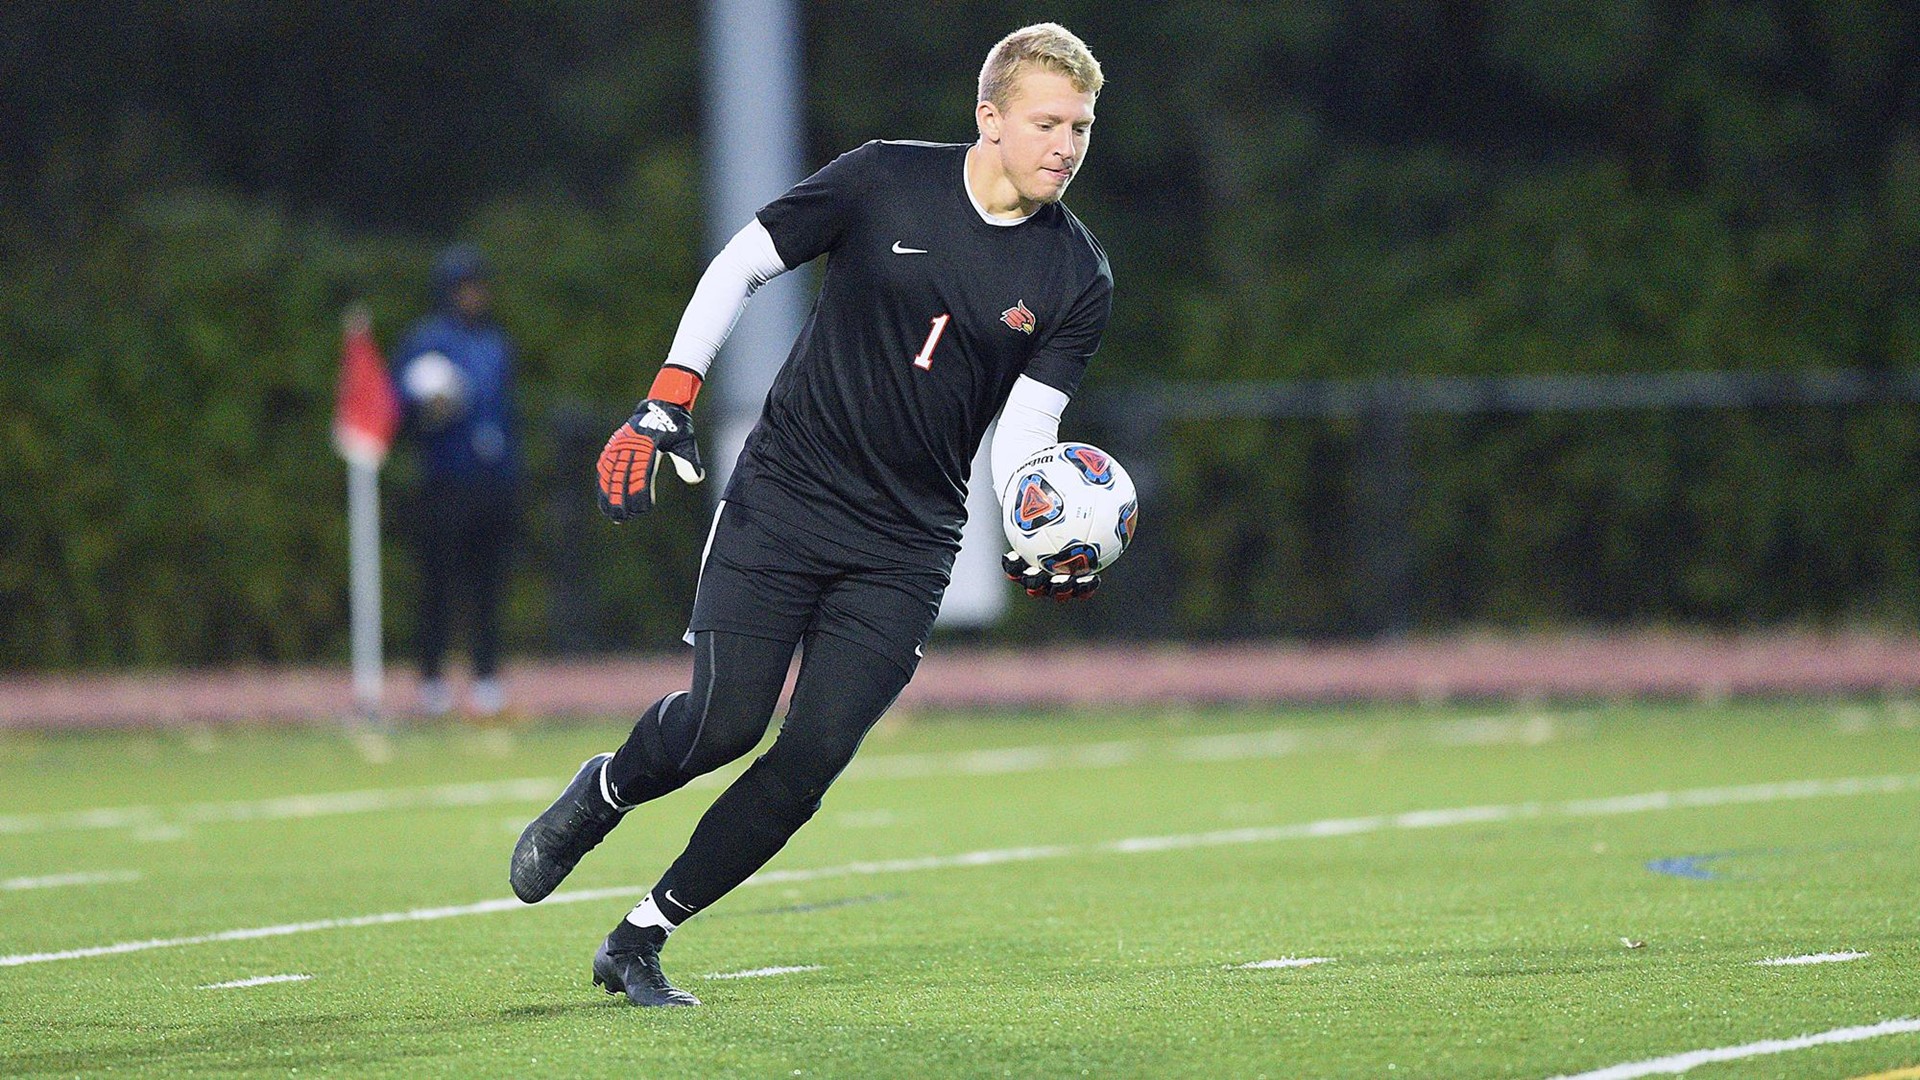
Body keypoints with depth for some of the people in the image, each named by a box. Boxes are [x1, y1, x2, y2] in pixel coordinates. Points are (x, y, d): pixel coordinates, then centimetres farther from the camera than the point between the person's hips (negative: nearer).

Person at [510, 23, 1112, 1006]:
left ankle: (641, 940, 7)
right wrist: (663, 406, -6)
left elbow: (1023, 433, -3)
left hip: (905, 548, 2)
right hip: (785, 493, -2)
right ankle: (601, 794, 24)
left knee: (815, 754, -9)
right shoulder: (883, 182, -6)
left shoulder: (1076, 279, -2)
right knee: (726, 720, -11)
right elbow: (740, 268, 3)